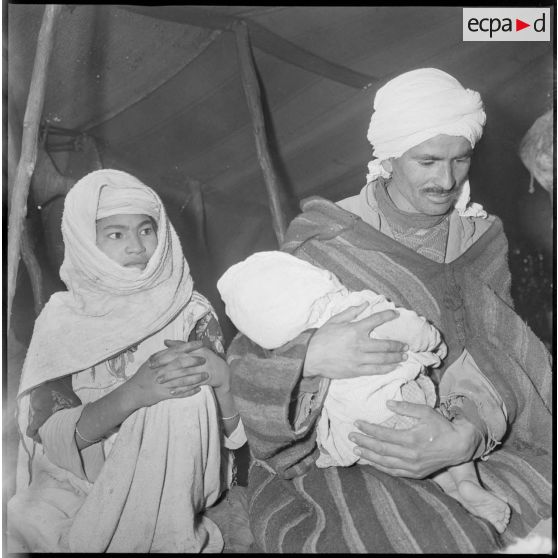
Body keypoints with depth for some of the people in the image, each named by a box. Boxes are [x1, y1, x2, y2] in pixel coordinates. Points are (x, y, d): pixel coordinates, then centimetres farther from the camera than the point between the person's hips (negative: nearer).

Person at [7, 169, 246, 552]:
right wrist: (132, 394, -29)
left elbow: (230, 435, -6)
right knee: (29, 525, -30)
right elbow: (48, 433, -13)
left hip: (171, 484, 2)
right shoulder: (61, 321, -4)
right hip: (78, 479, -1)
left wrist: (222, 378, -28)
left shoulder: (192, 315, -5)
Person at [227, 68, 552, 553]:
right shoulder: (324, 238, -6)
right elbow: (251, 354, -8)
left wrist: (468, 432, -28)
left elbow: (492, 354, -7)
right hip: (333, 453, -3)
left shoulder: (482, 238, 4)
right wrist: (309, 356, -32)